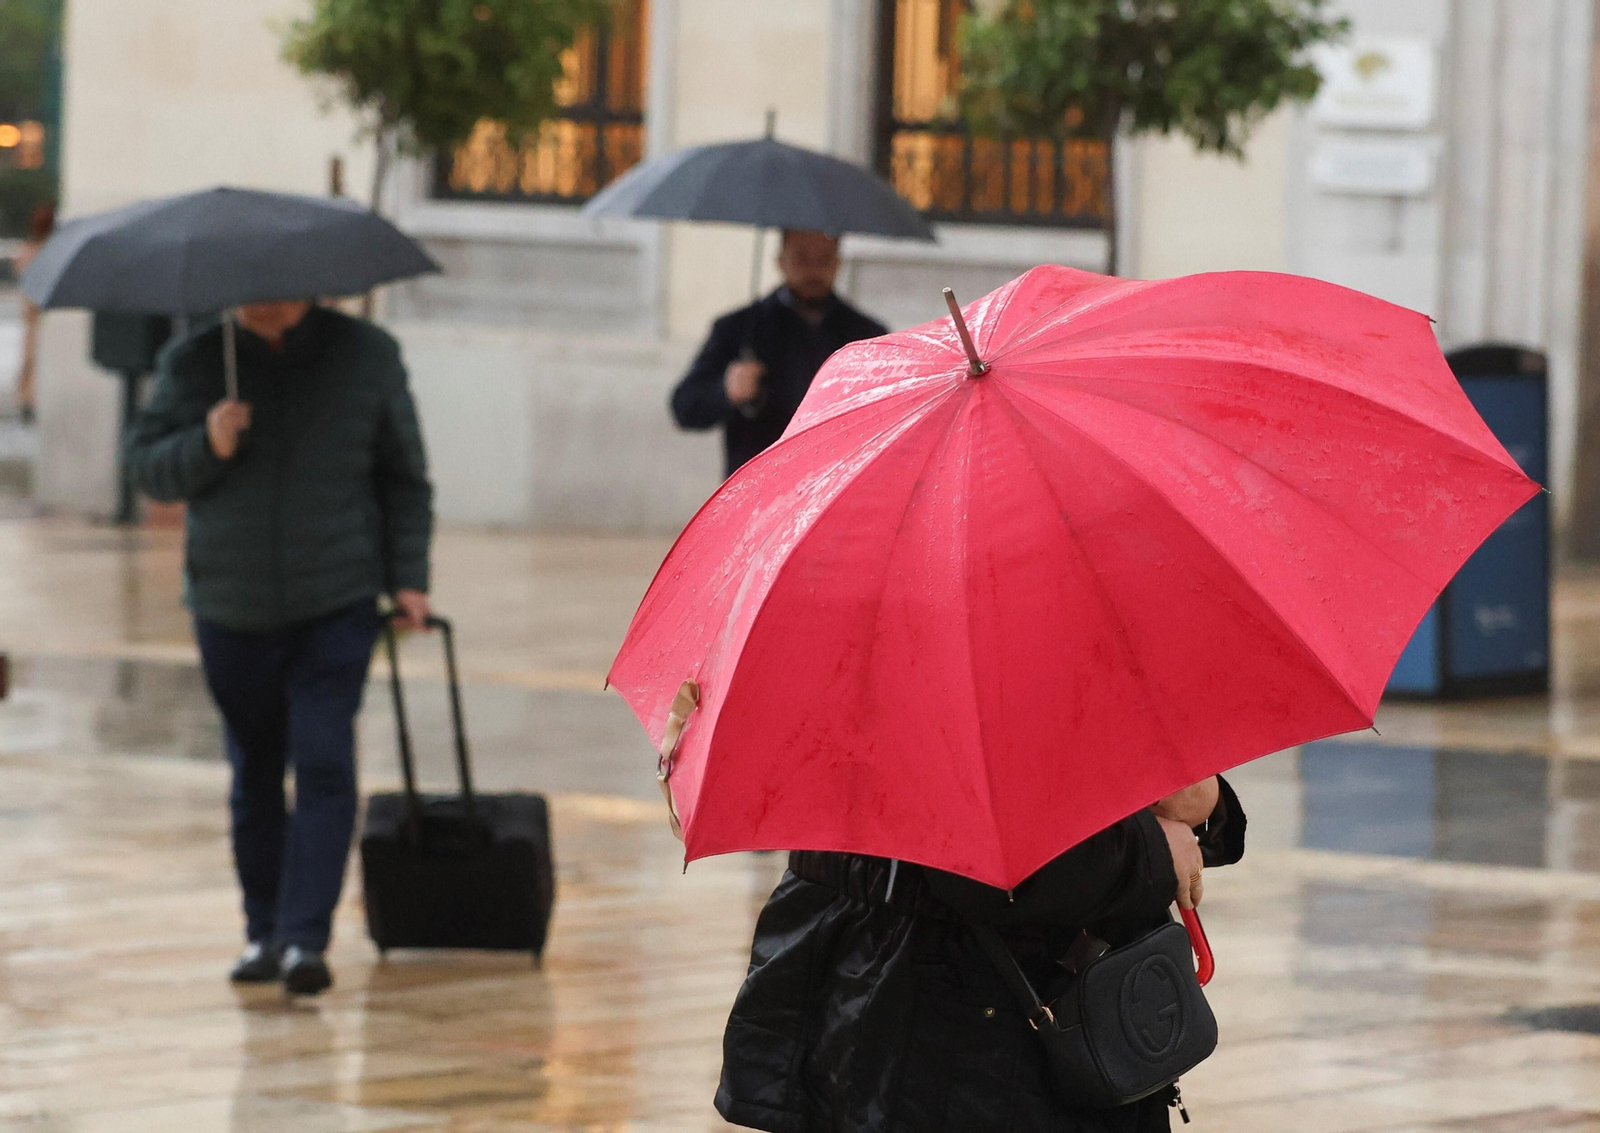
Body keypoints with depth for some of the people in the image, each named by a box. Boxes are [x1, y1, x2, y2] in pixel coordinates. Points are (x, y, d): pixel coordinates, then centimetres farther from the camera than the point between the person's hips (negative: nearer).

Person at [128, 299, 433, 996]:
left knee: (324, 763, -13)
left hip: (336, 605, -2)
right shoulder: (192, 363, 1)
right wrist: (206, 448, -18)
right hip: (231, 606, 2)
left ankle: (305, 939, -15)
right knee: (255, 774, 10)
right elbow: (146, 467, 1)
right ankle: (263, 932, 22)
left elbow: (404, 477, 8)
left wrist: (408, 578, 1)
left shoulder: (367, 357, 1)